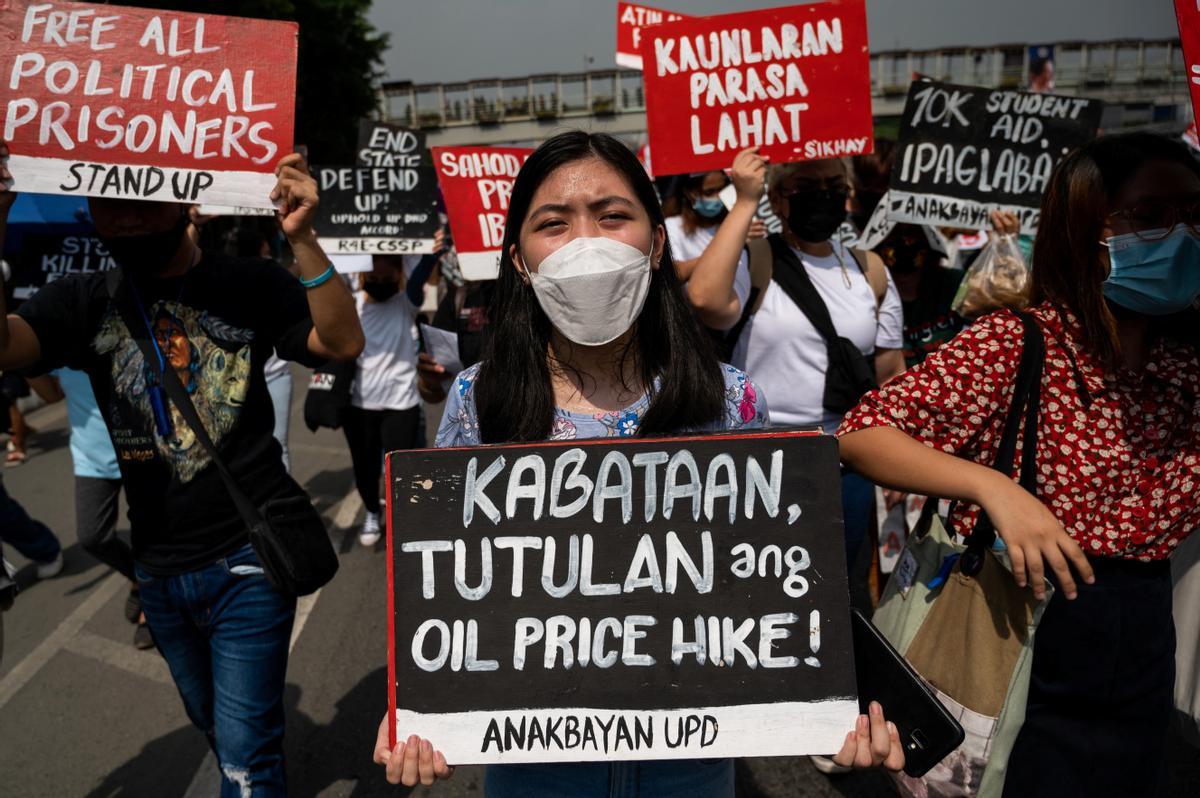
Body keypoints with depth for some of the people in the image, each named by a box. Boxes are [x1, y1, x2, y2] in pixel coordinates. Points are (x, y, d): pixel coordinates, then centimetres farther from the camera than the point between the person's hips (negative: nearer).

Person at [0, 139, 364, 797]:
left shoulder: (248, 286, -8)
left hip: (248, 561, -4)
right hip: (159, 570, 4)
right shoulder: (82, 301, -1)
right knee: (213, 724, 25)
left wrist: (302, 240, -32)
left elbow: (343, 343, -20)